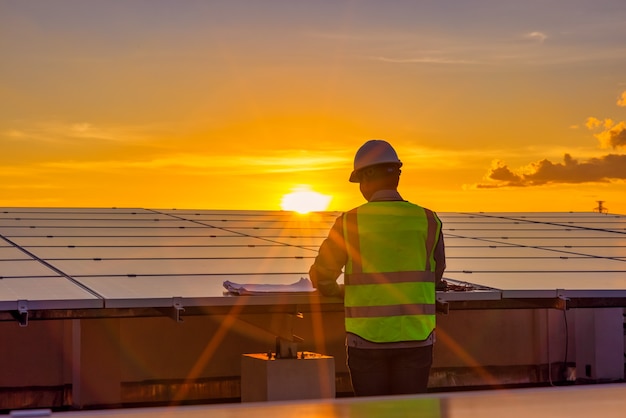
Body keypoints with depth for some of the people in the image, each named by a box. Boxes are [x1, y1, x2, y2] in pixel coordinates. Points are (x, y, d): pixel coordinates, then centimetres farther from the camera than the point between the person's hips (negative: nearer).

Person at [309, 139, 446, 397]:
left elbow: (321, 277, 4)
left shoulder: (349, 223, -5)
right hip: (415, 337, 1)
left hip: (367, 338, -1)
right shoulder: (427, 221, 0)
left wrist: (338, 292, 26)